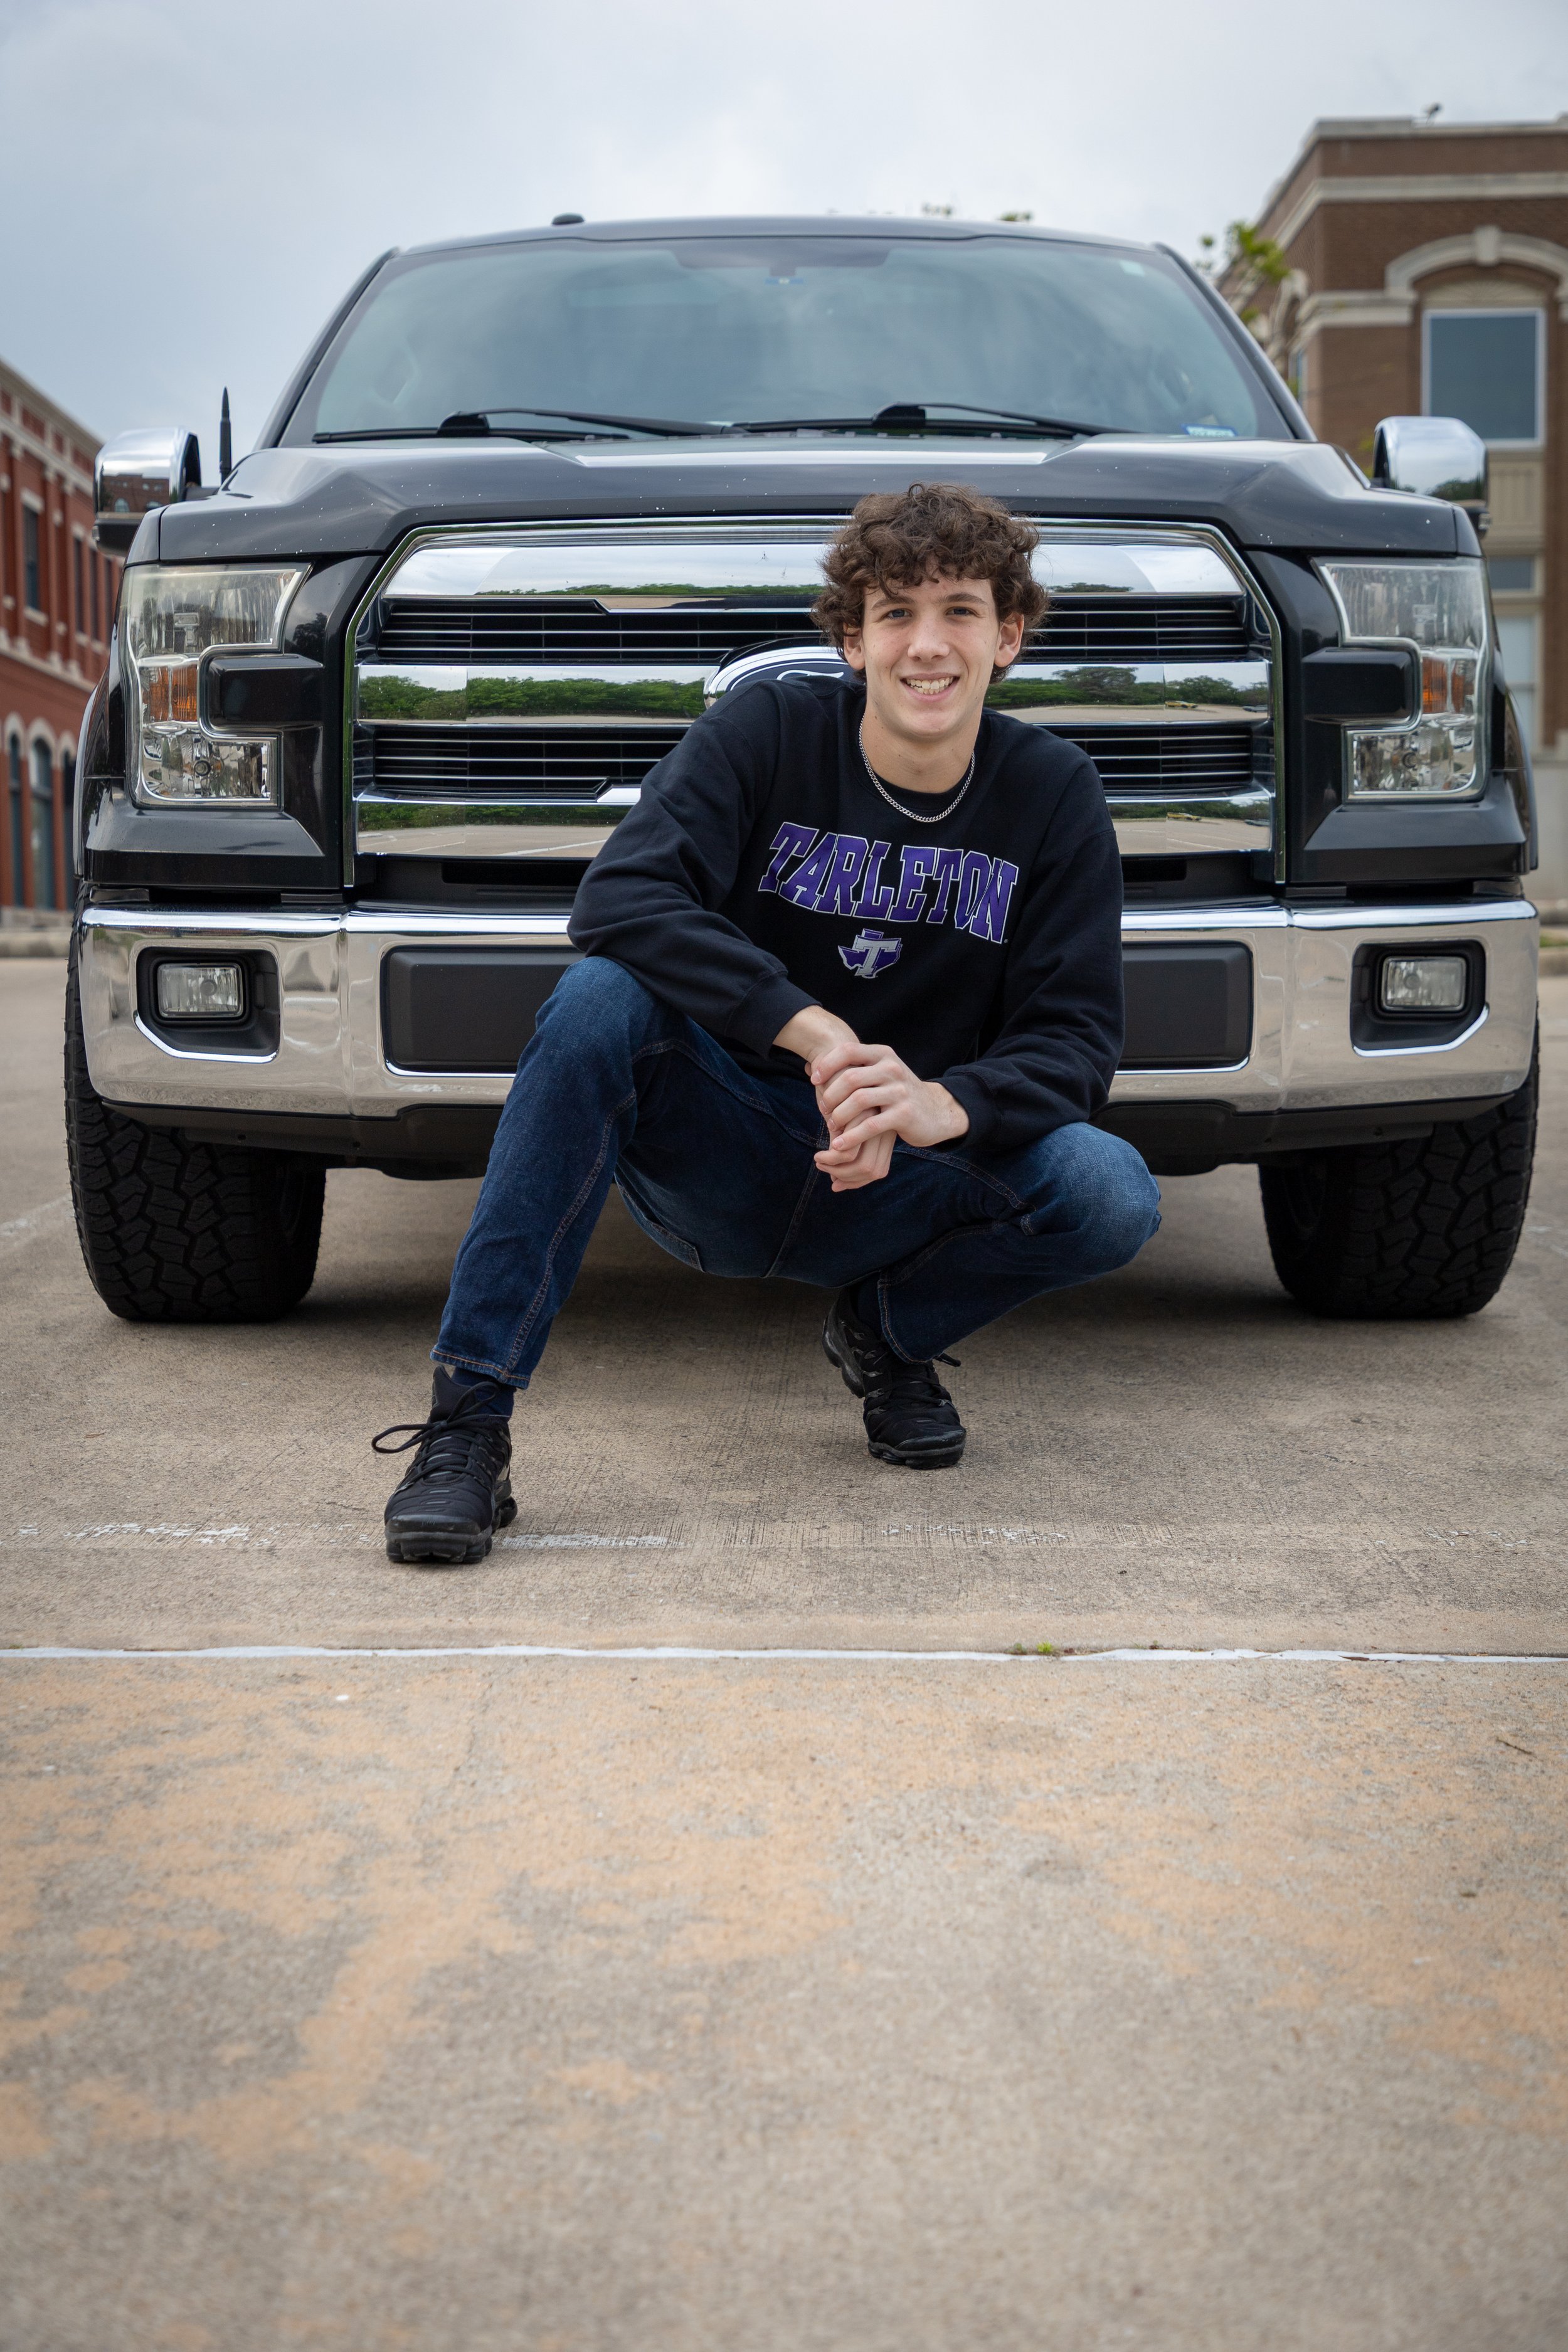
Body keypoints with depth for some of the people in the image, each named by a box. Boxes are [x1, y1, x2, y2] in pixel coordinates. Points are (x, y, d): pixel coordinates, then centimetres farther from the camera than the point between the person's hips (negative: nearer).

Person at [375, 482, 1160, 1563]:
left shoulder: (1054, 792, -3)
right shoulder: (767, 731, -9)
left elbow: (1077, 1037, -8)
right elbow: (619, 898, -24)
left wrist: (941, 1107, -30)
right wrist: (813, 1032, -35)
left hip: (893, 1188, 2)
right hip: (718, 1168, -1)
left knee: (1114, 1197, -25)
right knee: (602, 998, -32)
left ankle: (892, 1330, 8)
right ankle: (467, 1423, -28)